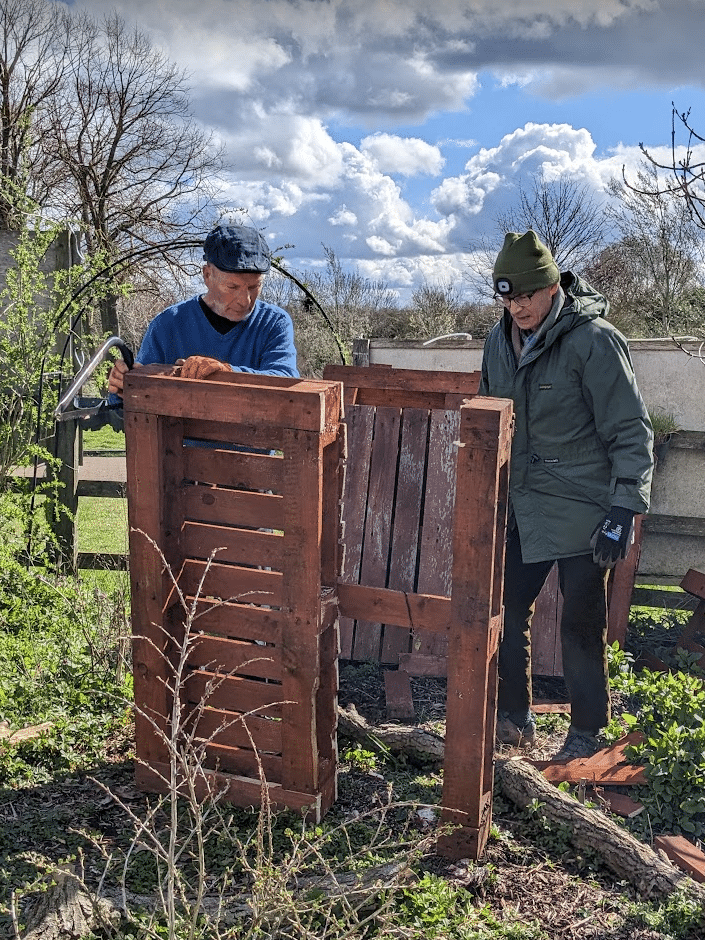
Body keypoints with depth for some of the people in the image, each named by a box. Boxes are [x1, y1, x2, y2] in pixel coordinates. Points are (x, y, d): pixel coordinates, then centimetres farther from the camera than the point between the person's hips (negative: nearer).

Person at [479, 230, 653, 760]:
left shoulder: (594, 340, -16)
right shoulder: (500, 341, 5)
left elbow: (632, 433, -15)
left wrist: (624, 509, -20)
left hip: (582, 513, -6)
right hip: (519, 510, 6)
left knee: (582, 624, 3)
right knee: (507, 609, 11)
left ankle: (587, 730, 21)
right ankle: (515, 716, 29)